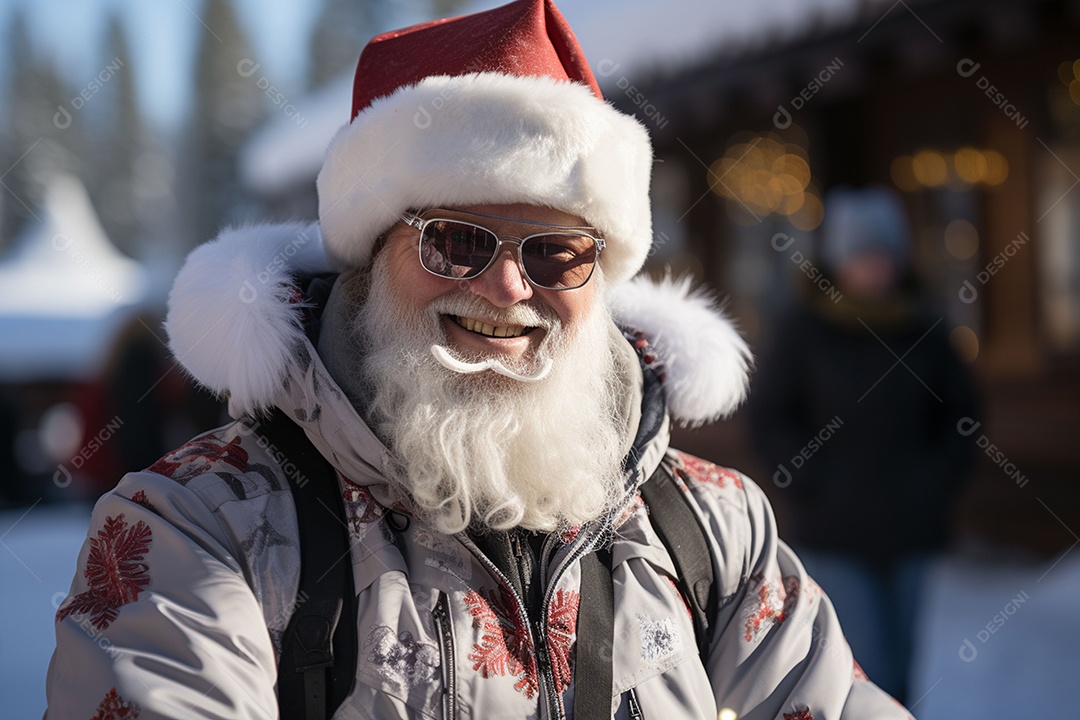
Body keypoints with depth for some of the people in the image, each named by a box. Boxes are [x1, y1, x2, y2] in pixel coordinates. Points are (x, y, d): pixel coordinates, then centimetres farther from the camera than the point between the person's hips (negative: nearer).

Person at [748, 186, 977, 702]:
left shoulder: (923, 330, 4)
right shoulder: (802, 330, -5)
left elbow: (959, 413, 14)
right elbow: (769, 419, -2)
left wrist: (941, 482, 1)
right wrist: (815, 490, -9)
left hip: (911, 536, 4)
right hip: (835, 539, -4)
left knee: (897, 673, 11)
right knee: (867, 675, -11)